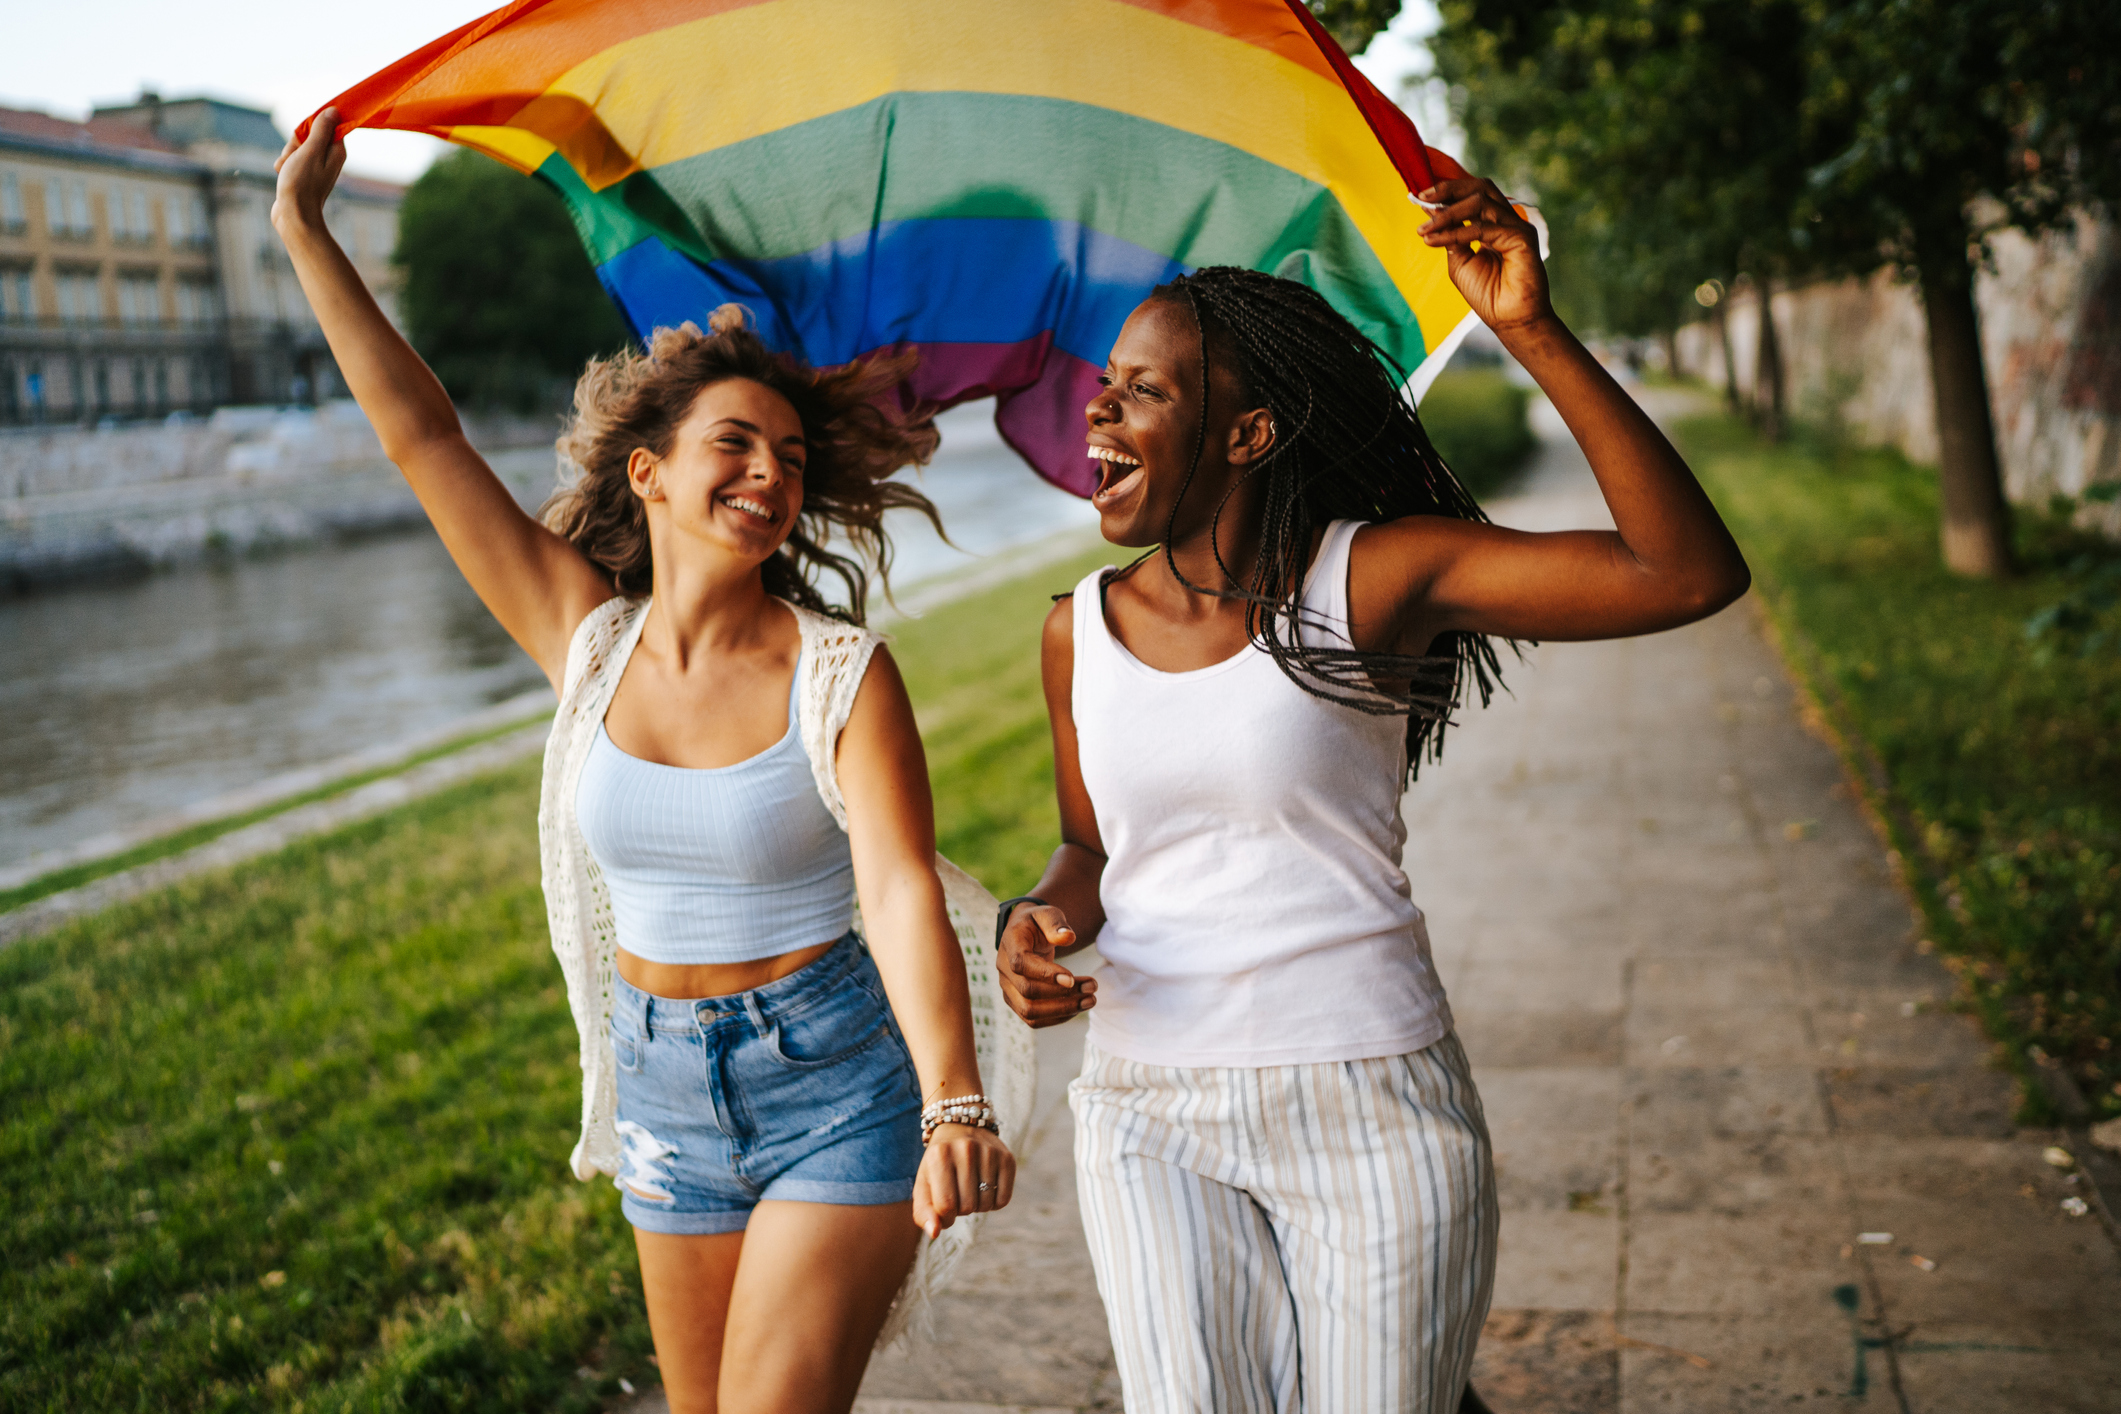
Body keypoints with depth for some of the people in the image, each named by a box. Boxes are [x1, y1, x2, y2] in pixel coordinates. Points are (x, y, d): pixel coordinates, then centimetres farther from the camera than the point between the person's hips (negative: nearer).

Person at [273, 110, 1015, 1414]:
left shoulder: (844, 672, -13)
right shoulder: (588, 644, -3)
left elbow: (903, 891, -24)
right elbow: (426, 439, -2)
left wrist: (956, 1106, -39)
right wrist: (307, 235, 0)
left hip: (839, 1085, -4)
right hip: (666, 1087, 4)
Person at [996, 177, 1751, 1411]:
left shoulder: (1368, 577, -10)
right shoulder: (1081, 633, 4)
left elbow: (1690, 573, -19)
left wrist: (1535, 332, -25)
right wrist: (1040, 920, -5)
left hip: (1372, 1106, -3)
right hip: (1150, 1112, 4)